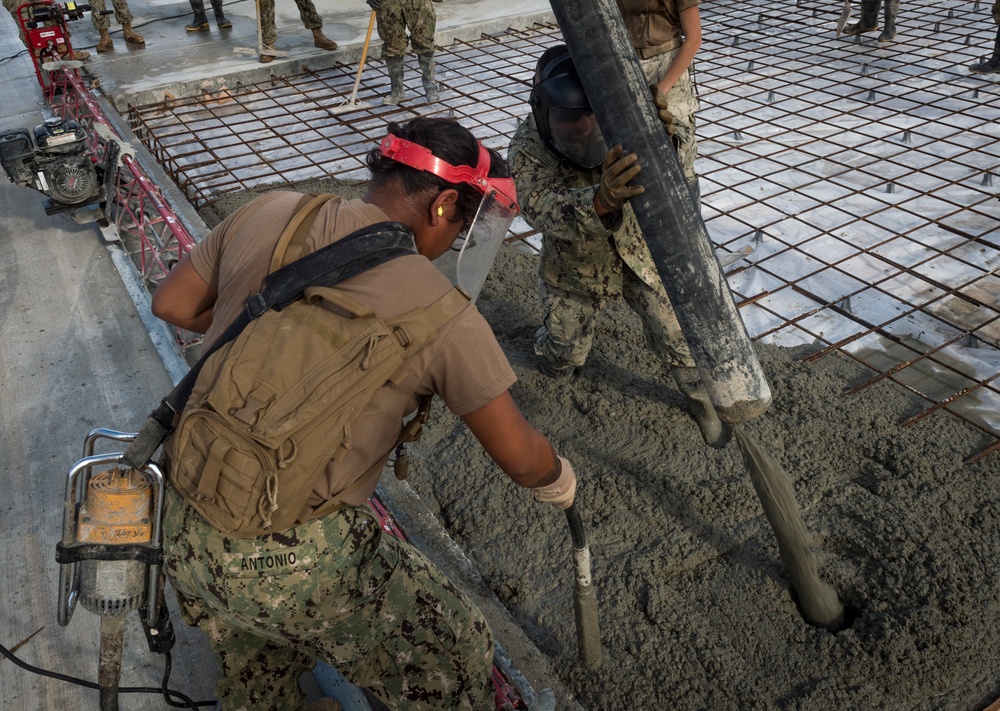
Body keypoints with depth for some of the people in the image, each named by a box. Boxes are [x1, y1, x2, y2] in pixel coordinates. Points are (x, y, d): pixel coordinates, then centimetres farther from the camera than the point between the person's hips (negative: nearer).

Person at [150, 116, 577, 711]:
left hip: (184, 531, 6)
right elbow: (520, 456, -8)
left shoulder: (266, 213, -2)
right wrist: (560, 482, 14)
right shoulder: (440, 309, -15)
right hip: (293, 558, -6)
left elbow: (171, 305, 12)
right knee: (454, 656, 17)